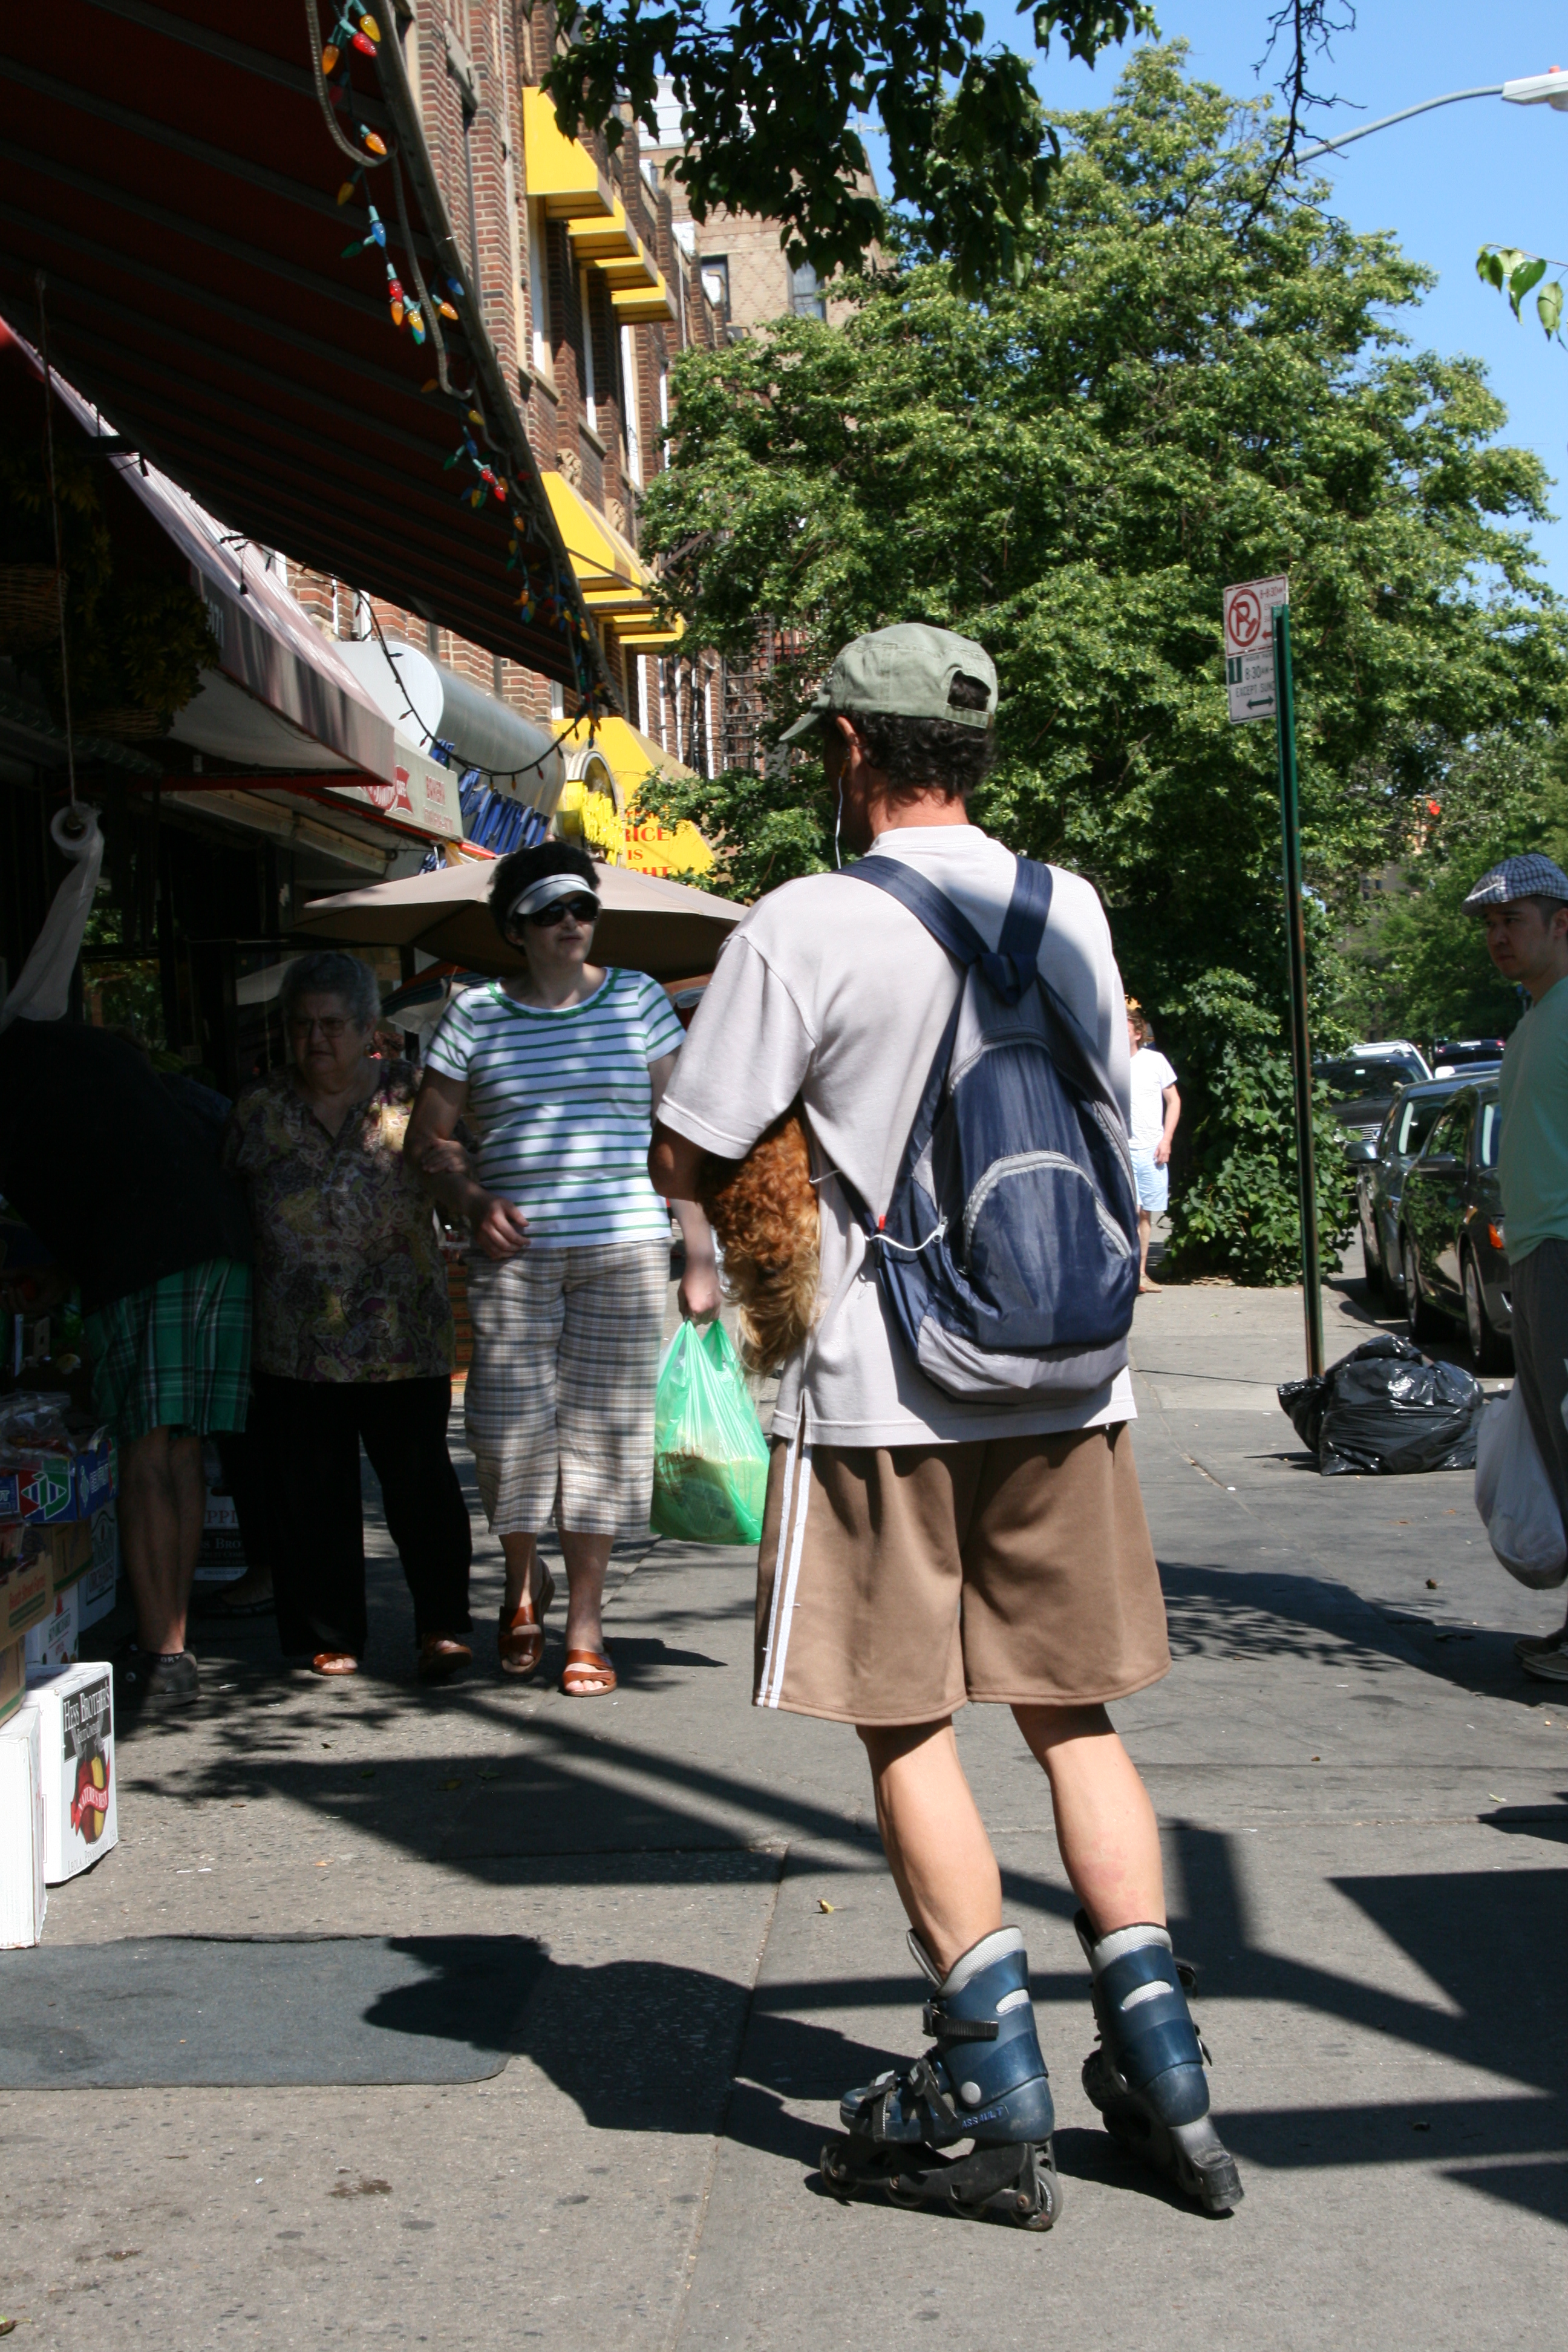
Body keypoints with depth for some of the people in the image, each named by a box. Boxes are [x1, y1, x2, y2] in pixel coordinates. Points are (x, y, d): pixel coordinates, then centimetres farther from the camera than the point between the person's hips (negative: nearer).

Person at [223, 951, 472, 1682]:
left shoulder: (410, 1096, 4)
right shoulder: (260, 1109, 8)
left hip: (403, 1339, -1)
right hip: (295, 1342, 2)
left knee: (420, 1481, -2)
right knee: (311, 1493, 4)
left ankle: (440, 1627, 10)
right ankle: (329, 1637, 15)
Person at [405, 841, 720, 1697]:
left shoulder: (638, 1000, 8)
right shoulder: (477, 1015, 6)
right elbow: (429, 1137, 10)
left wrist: (699, 1257, 2)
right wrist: (473, 1202, -9)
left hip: (623, 1249, 0)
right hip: (514, 1252, 0)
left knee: (600, 1425, 2)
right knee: (509, 1424, -3)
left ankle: (585, 1622, 14)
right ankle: (523, 1576, 26)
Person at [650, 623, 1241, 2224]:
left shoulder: (804, 928, -10)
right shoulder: (1071, 907, 7)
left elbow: (681, 1159, -8)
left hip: (887, 1385, -5)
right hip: (1064, 1374, 5)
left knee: (907, 1728, 6)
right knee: (1071, 1713, 14)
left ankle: (993, 2092, 7)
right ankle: (1160, 2068, 13)